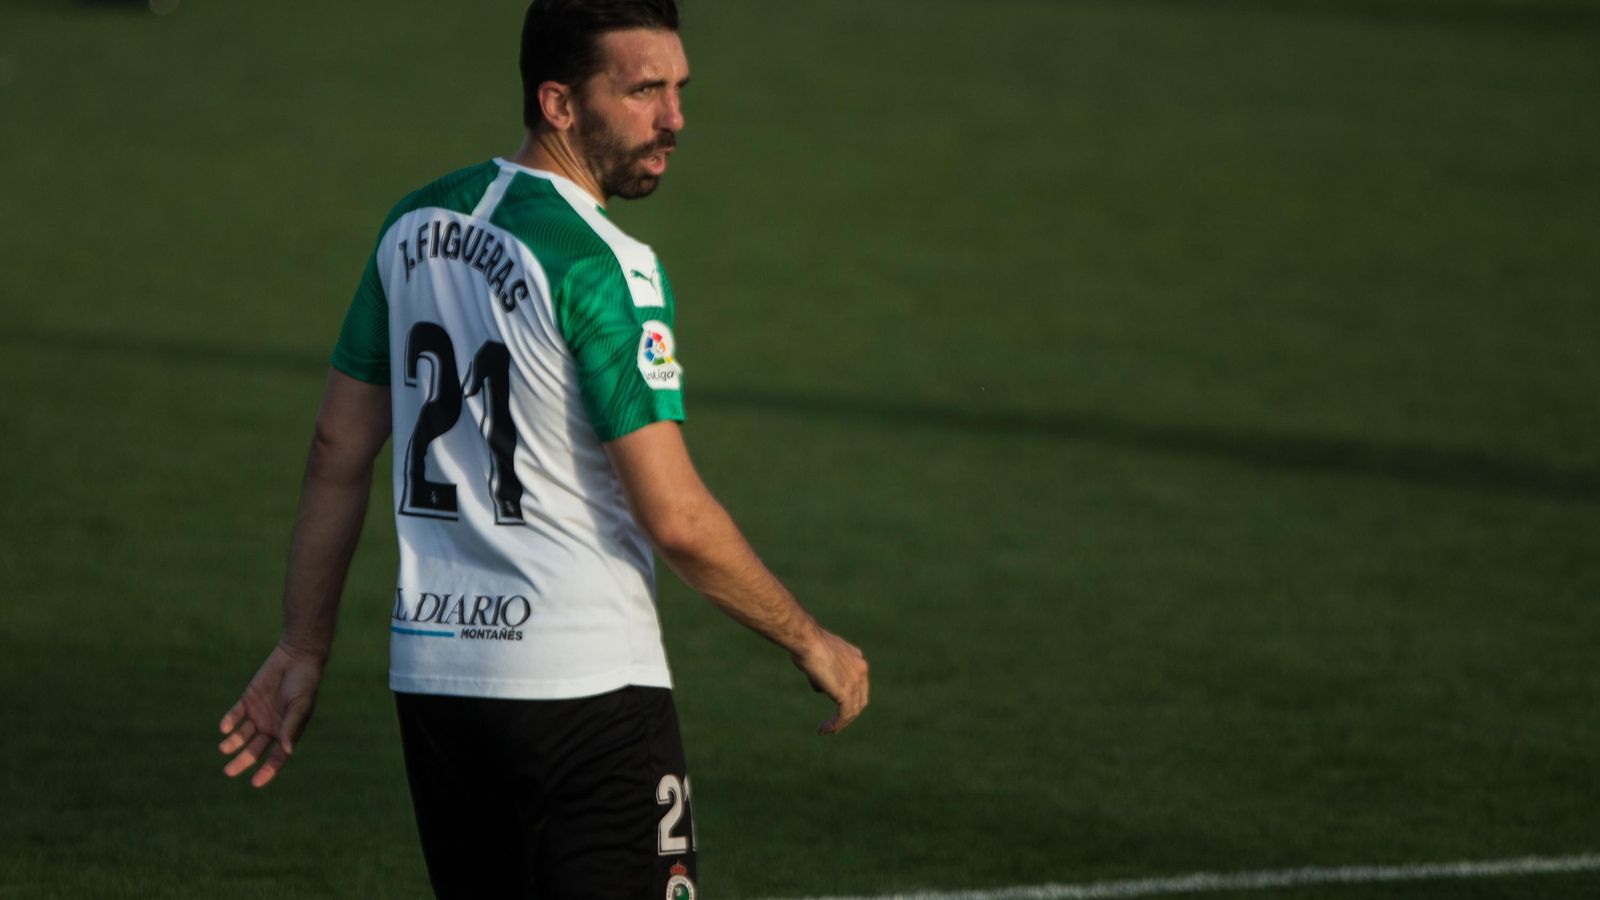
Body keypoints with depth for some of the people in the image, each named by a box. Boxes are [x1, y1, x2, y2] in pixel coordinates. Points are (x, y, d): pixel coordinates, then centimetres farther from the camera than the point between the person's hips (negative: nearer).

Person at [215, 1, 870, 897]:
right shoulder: (601, 267, -15)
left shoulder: (415, 227, 8)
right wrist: (810, 641, -4)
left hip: (430, 670, 8)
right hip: (585, 686, -8)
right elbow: (676, 516, -17)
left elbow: (339, 453, 13)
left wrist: (305, 649, 20)